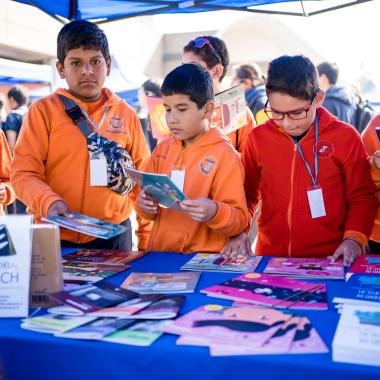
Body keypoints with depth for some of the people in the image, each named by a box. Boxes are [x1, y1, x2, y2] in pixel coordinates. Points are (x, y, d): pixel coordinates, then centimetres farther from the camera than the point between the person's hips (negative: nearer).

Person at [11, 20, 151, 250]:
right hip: (55, 237, -2)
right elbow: (23, 172, -5)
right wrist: (49, 202, -24)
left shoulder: (126, 114, 6)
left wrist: (147, 236, 8)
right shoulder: (44, 110, -1)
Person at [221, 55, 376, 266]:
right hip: (270, 255, 1)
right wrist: (238, 231, 0)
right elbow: (247, 193, 14)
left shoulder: (345, 137, -1)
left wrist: (353, 239, -10)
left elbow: (362, 197, 4)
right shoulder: (258, 138, 4)